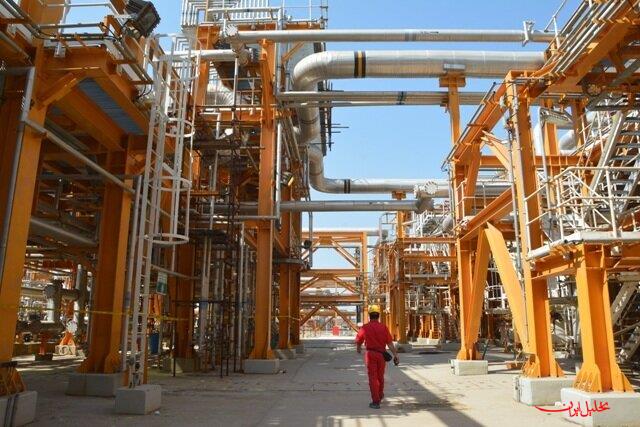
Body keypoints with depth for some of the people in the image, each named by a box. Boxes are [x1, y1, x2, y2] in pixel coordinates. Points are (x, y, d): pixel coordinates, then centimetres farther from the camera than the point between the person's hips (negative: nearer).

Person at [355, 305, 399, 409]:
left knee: (373, 377, 2)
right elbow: (390, 343, -8)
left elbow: (358, 341, 9)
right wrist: (395, 355, -4)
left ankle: (376, 401, -1)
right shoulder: (383, 327, -4)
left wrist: (358, 349, 30)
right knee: (380, 376, 20)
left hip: (370, 354, -2)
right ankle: (380, 396, 40)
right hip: (381, 354, 2)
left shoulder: (365, 327, -5)